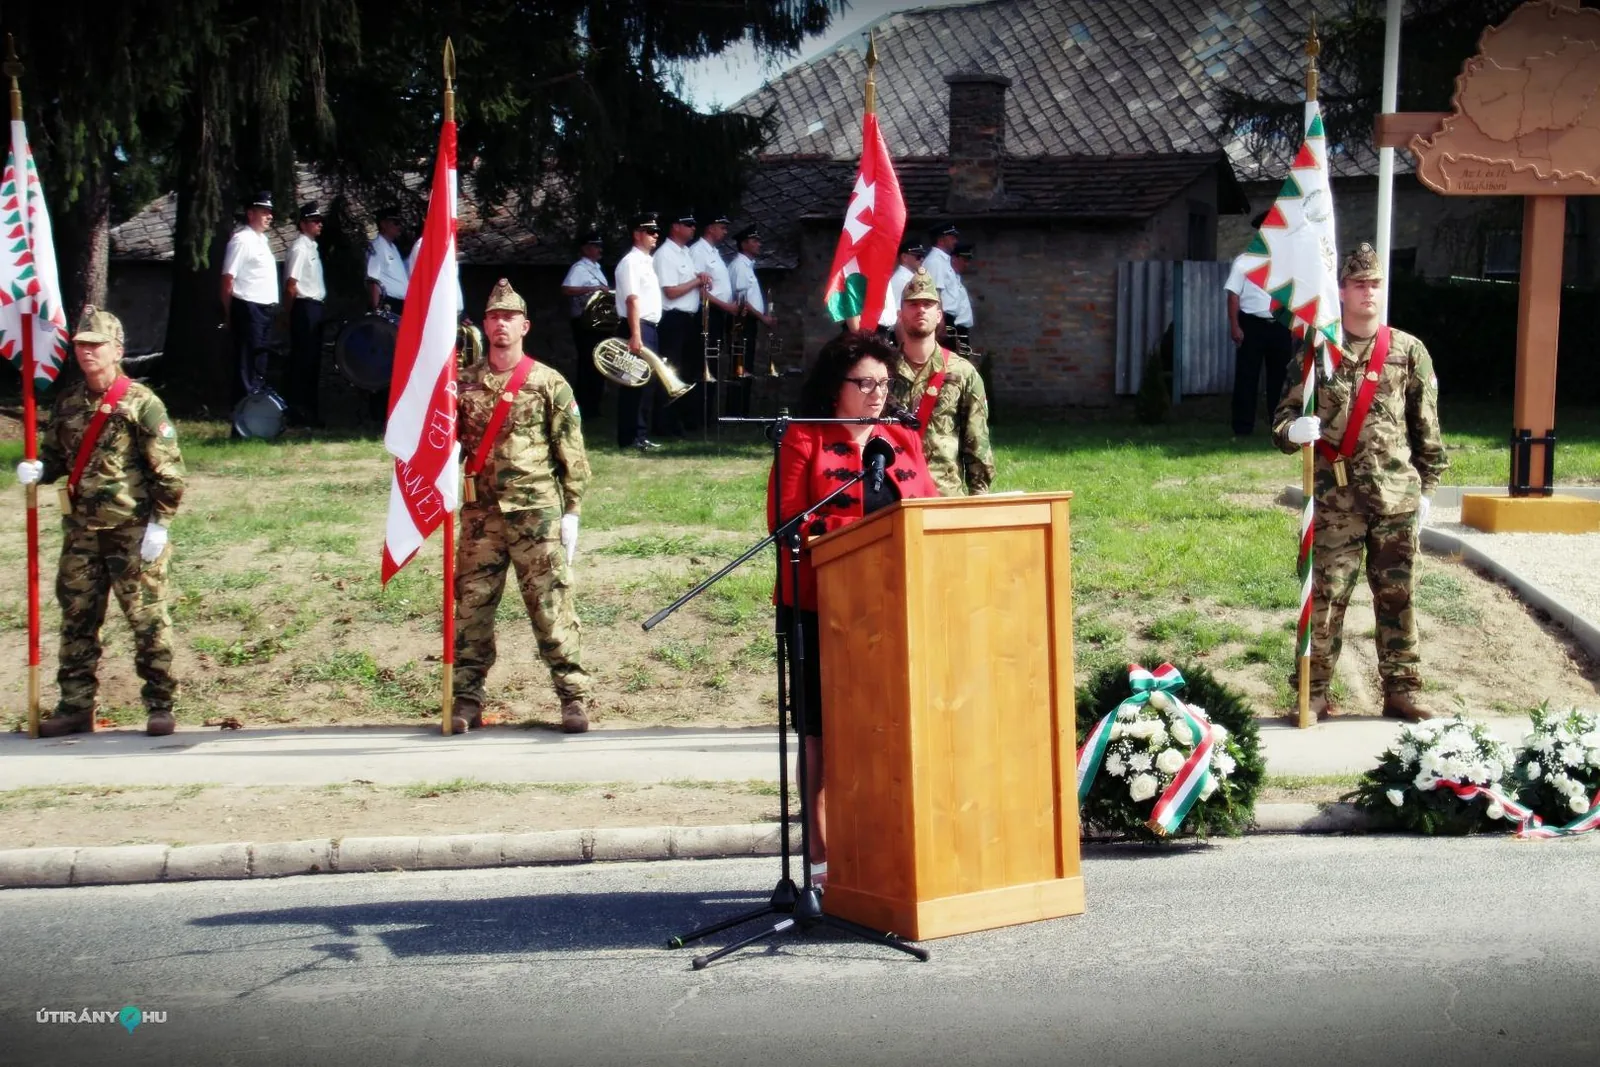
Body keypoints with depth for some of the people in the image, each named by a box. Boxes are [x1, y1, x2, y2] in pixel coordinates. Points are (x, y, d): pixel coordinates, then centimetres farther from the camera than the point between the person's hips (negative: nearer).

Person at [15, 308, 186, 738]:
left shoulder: (141, 403, -9)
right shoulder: (67, 403, 9)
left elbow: (168, 469, -10)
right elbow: (57, 456, 19)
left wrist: (159, 524, -13)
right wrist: (37, 469, -4)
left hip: (133, 532, -6)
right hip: (81, 530, 6)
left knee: (147, 619, -1)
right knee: (76, 618, 9)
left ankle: (160, 706, 8)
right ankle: (75, 706, 18)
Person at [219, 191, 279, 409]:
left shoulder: (262, 239, 16)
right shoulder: (242, 239, -12)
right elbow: (228, 278, -14)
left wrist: (272, 306, 13)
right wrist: (228, 315, -13)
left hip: (265, 309, 9)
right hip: (249, 309, -9)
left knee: (260, 362, 15)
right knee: (246, 363, -6)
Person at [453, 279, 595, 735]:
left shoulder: (550, 384, 2)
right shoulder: (464, 384, 9)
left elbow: (572, 454, 2)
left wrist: (571, 512, -2)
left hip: (536, 512, -3)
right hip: (480, 513, 3)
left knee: (551, 603, -3)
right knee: (471, 603, 3)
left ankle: (573, 696, 2)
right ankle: (467, 698, 11)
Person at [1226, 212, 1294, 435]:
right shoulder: (1244, 260, -2)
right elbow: (1234, 294, -5)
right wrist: (1235, 326, -13)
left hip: (1279, 325, 4)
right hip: (1251, 324, -4)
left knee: (1280, 375, 8)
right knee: (1247, 376, -2)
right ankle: (1243, 427, 1)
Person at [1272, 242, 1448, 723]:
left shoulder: (1409, 352, 6)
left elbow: (1427, 426, 11)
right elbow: (1285, 413, 3)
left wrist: (1426, 486, 11)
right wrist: (1293, 428, -20)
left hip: (1397, 496, 2)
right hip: (1336, 497, -2)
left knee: (1397, 595, 7)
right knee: (1326, 595, -1)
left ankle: (1400, 691, 17)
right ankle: (1316, 692, 7)